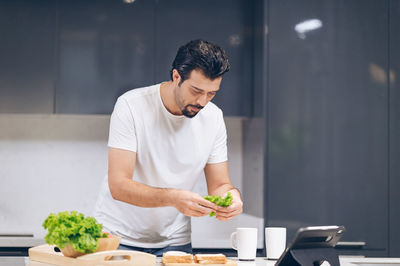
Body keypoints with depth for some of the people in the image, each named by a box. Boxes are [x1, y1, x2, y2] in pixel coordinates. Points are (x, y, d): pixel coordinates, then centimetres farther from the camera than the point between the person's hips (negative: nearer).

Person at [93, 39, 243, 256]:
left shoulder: (213, 117, -1)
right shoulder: (131, 105, -15)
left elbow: (219, 185, 4)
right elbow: (119, 186, -20)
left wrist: (230, 195, -20)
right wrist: (173, 197, -34)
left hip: (173, 242, 6)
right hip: (118, 236, -5)